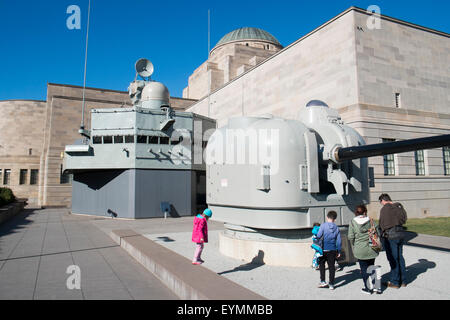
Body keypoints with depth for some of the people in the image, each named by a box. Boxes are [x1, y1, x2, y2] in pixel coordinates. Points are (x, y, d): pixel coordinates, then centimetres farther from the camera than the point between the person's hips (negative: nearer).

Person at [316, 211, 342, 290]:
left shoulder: (323, 225, -10)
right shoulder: (336, 228, 2)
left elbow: (318, 236, -12)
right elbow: (338, 240, 5)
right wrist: (338, 251, 13)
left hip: (324, 249, -3)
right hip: (333, 250, 3)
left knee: (321, 264, 15)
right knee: (331, 266, 10)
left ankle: (323, 281, 13)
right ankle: (331, 284, 16)